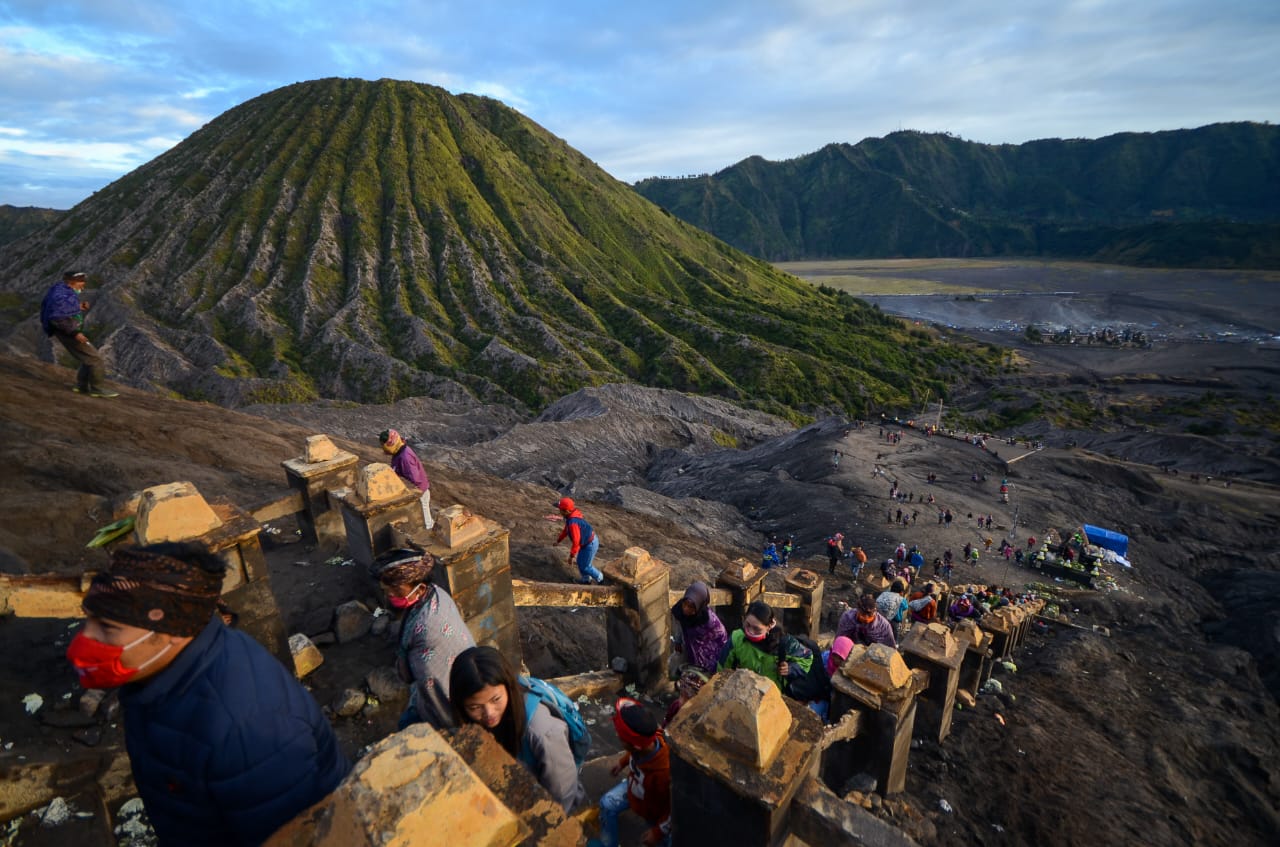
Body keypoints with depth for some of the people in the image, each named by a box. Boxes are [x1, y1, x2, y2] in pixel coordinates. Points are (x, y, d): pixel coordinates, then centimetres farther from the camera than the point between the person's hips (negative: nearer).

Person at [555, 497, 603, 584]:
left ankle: (599, 578, 32)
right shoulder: (572, 515, -3)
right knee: (580, 561, 25)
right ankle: (586, 580, 44)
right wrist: (558, 540, 24)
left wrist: (571, 556, -23)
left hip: (590, 545, -9)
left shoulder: (573, 522, -34)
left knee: (584, 566, 11)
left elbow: (576, 541, -32)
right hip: (590, 541, 9)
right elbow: (566, 529, 15)